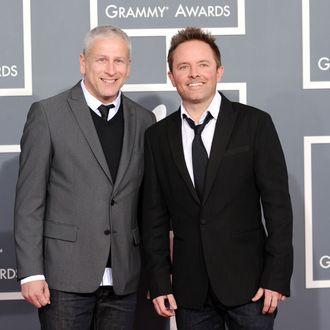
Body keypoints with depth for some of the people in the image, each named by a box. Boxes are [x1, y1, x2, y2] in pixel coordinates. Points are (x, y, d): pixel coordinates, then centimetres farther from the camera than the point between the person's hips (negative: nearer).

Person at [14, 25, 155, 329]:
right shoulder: (48, 114, -2)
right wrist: (31, 272, -9)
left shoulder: (144, 120, 9)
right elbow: (29, 200, -4)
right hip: (66, 276, -3)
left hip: (124, 280, 3)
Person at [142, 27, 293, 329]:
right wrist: (159, 282, 2)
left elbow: (277, 204, -5)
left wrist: (277, 278, -9)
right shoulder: (157, 136, 5)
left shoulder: (255, 123, -3)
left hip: (247, 281, -2)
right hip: (189, 289, 2)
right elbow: (155, 215, 6)